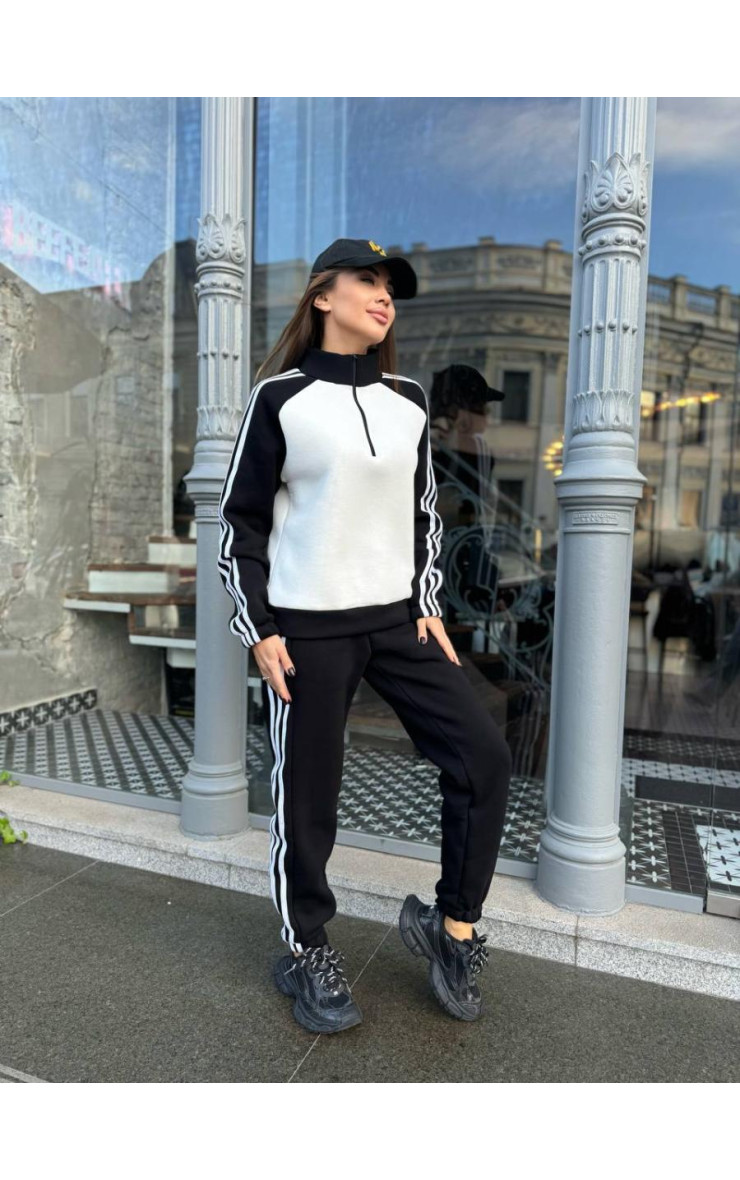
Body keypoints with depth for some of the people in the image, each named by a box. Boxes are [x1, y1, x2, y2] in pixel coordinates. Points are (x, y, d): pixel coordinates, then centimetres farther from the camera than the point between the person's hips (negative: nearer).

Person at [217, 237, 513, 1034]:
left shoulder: (407, 403, 11)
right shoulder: (279, 398, -2)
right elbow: (240, 521, -1)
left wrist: (428, 605, 6)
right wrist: (258, 630, -8)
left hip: (396, 619, 5)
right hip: (307, 628, -4)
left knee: (485, 756, -3)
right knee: (306, 796, 4)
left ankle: (452, 927, 19)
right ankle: (306, 953, 29)